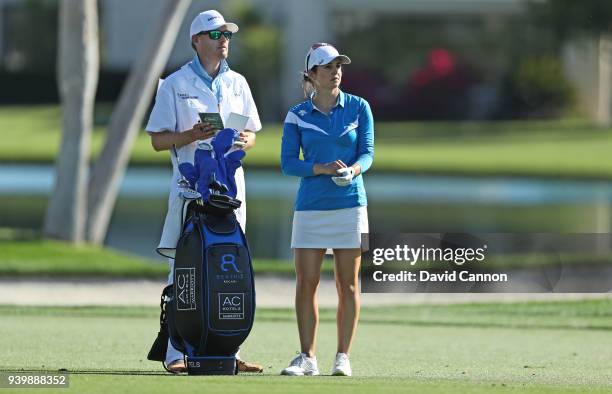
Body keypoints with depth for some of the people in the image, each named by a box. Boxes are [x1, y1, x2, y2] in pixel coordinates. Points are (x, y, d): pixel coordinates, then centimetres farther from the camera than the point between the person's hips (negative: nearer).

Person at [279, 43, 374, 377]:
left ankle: (343, 357, 5)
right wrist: (321, 168, -16)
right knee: (305, 283, -3)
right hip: (310, 207, 1)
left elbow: (368, 152, 0)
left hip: (350, 203, -1)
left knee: (348, 285, 0)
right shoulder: (297, 115, 4)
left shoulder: (359, 108, 4)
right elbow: (287, 163, 0)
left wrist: (354, 168, -22)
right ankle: (307, 358, 4)